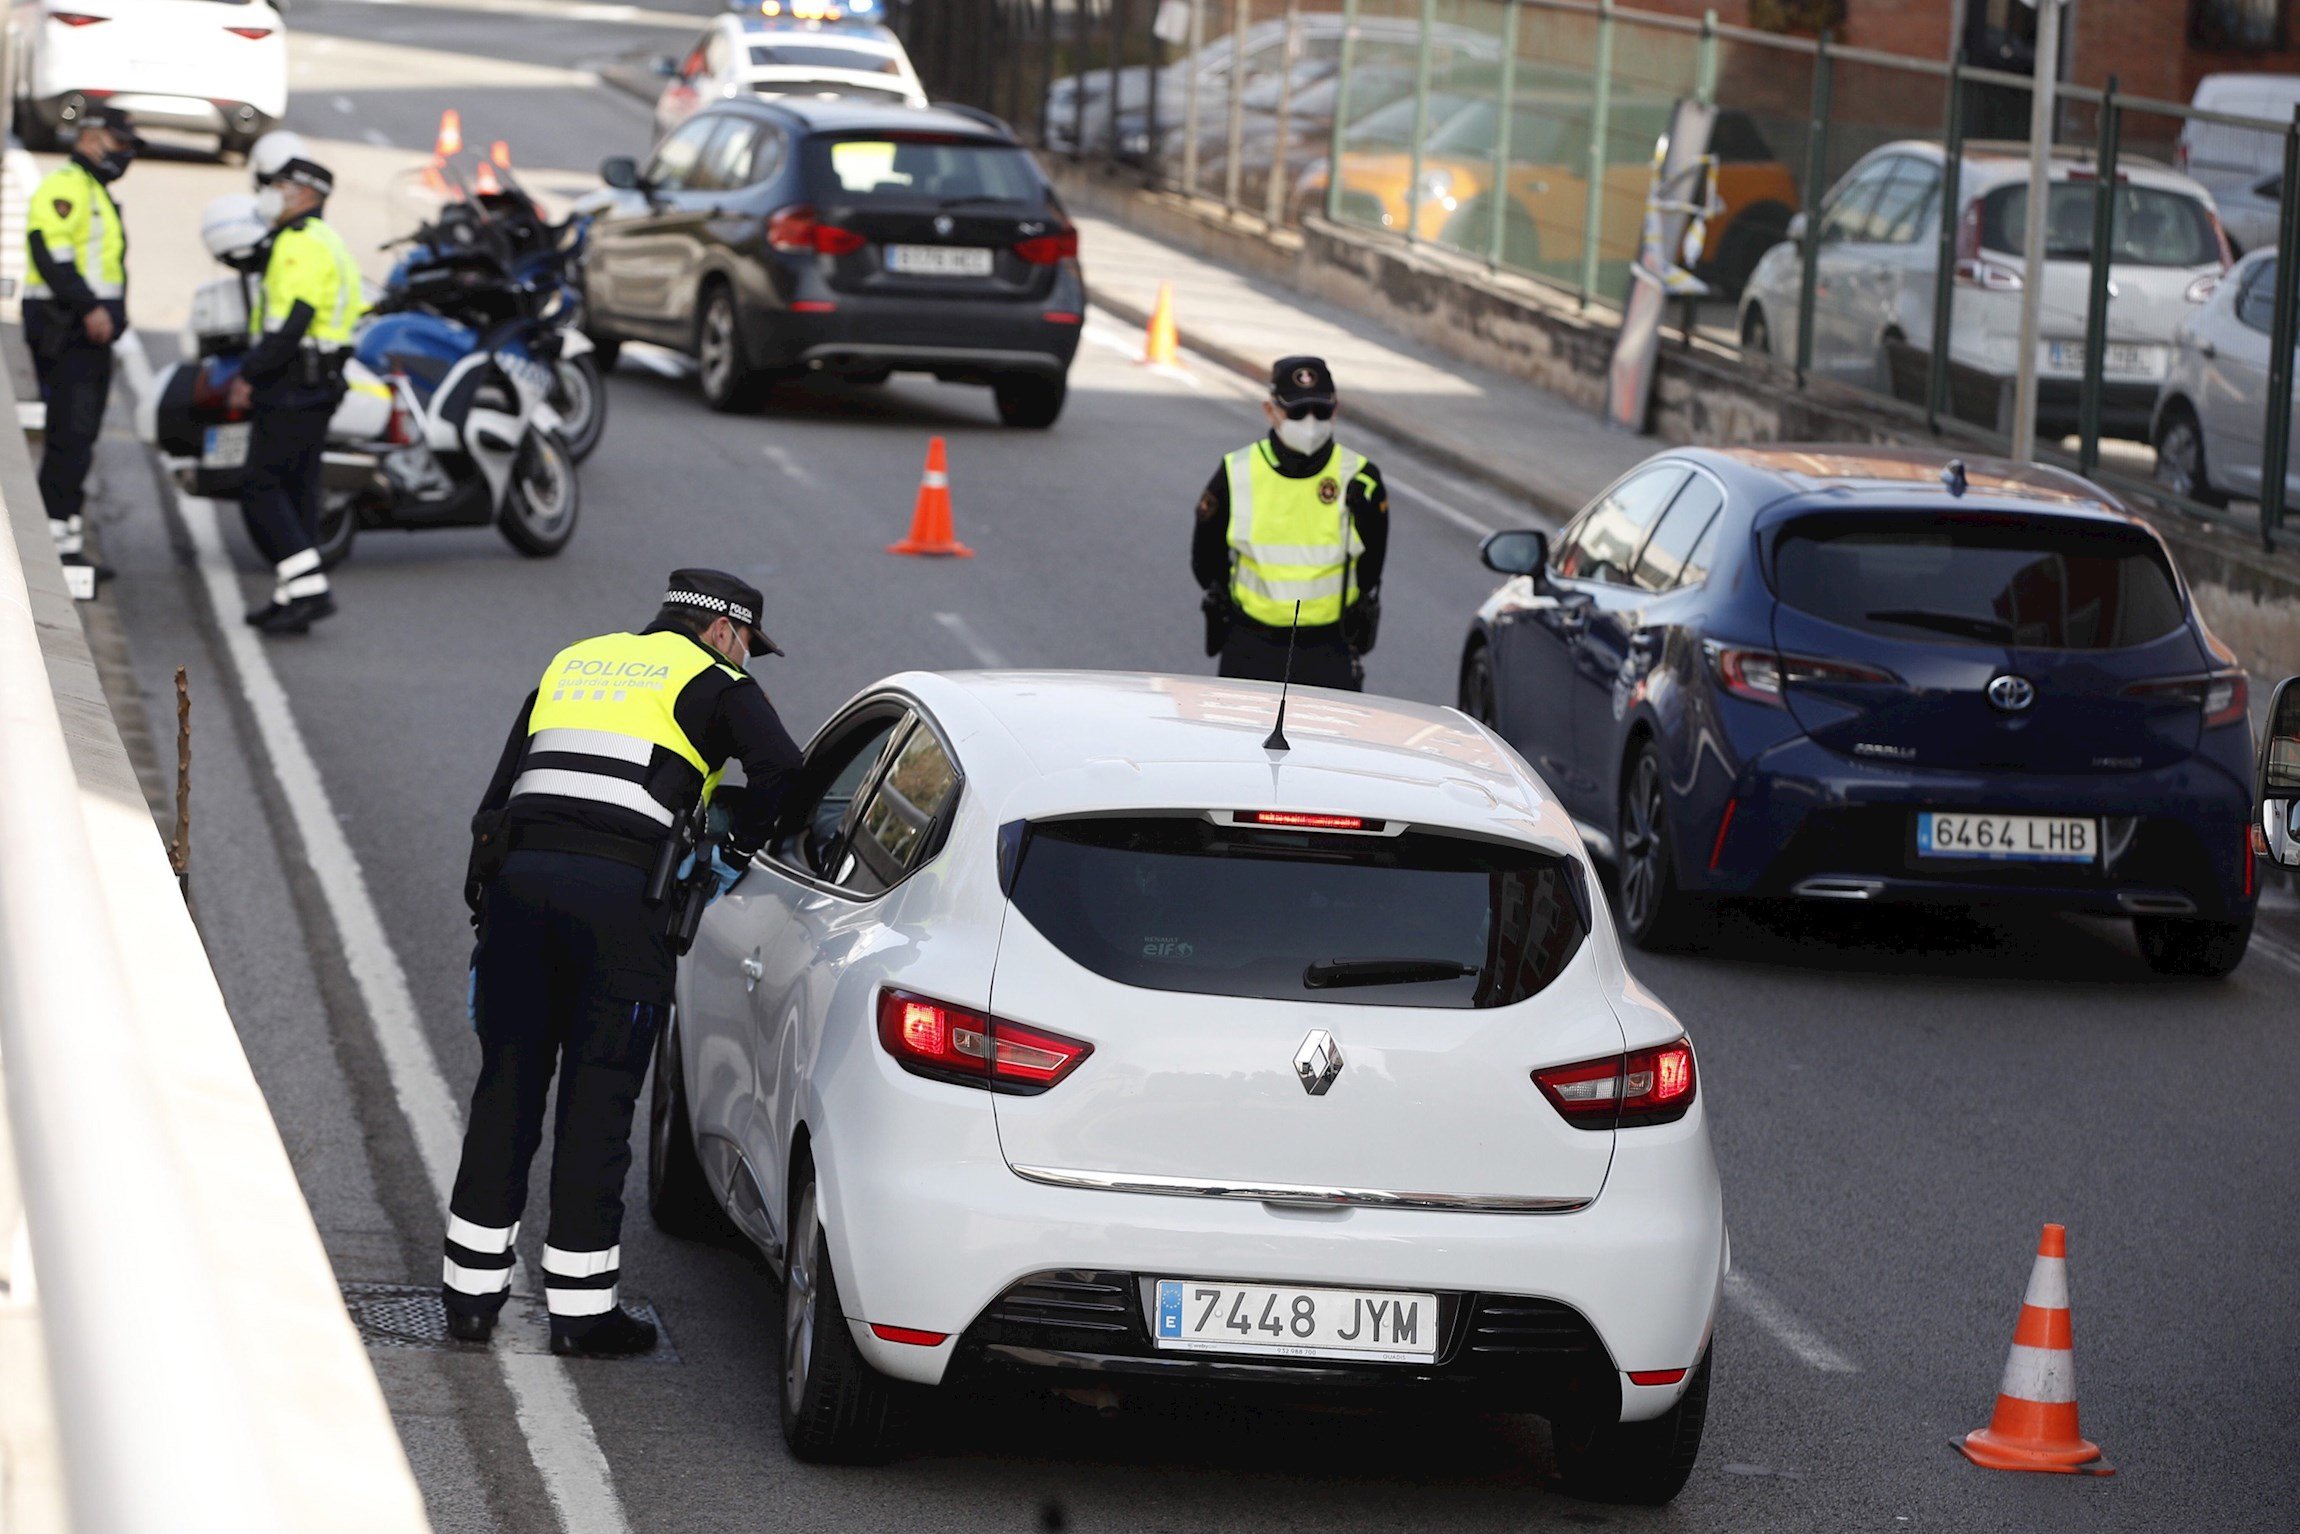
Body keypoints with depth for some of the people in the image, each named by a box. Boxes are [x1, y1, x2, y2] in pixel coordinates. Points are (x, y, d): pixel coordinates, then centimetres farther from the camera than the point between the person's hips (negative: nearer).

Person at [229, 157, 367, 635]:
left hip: (292, 382, -11)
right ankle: (291, 596, 14)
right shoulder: (326, 242, 19)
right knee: (296, 488, 12)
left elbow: (291, 322, -24)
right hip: (318, 383, 11)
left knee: (261, 488, -9)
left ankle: (309, 587, -15)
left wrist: (248, 375, -18)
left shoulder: (301, 245, -15)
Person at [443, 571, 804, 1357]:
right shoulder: (715, 686, 11)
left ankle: (472, 1289, 14)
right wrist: (738, 849, 12)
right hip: (622, 890, -4)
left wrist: (491, 900, 26)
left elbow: (498, 798, 25)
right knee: (598, 1098, 1)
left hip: (518, 878, 5)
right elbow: (783, 775, -5)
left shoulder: (570, 666, 27)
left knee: (507, 1084, 11)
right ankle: (582, 1309, 4)